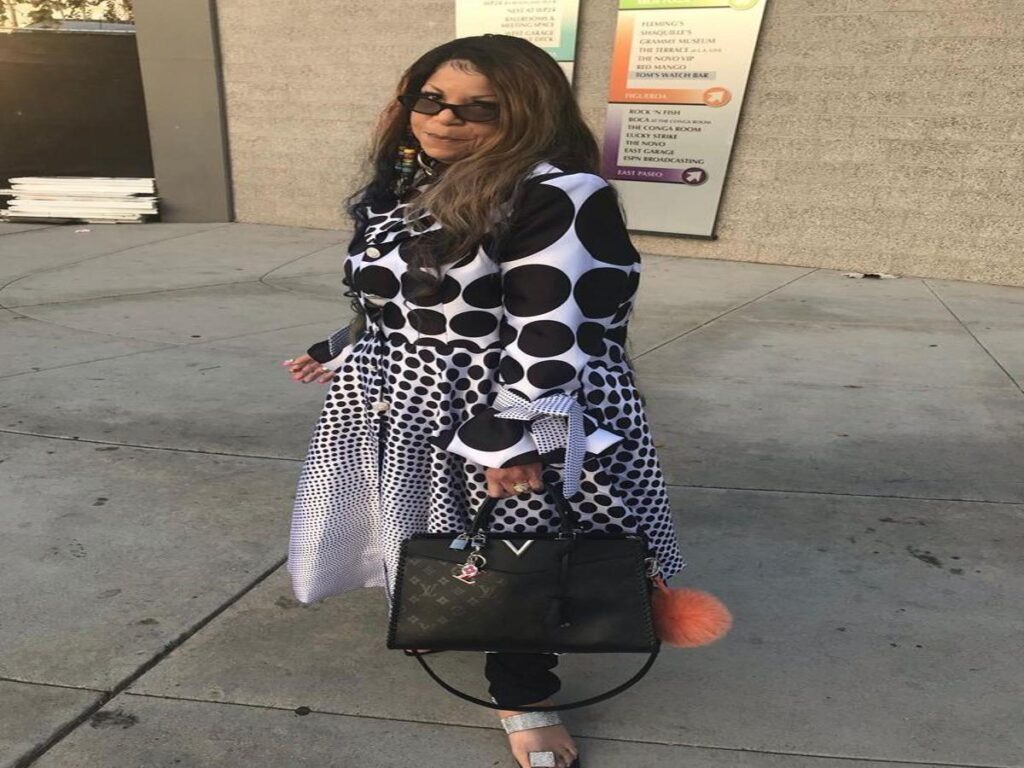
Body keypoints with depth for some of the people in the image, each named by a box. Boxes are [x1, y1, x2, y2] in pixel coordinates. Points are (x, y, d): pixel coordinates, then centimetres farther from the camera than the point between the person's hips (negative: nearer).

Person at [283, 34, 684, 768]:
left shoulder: (557, 195, -18)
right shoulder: (405, 185, 9)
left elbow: (556, 334, -23)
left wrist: (517, 436, -25)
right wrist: (340, 351, 26)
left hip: (509, 413, -7)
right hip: (401, 406, 8)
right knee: (421, 537, 20)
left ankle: (522, 696, 32)